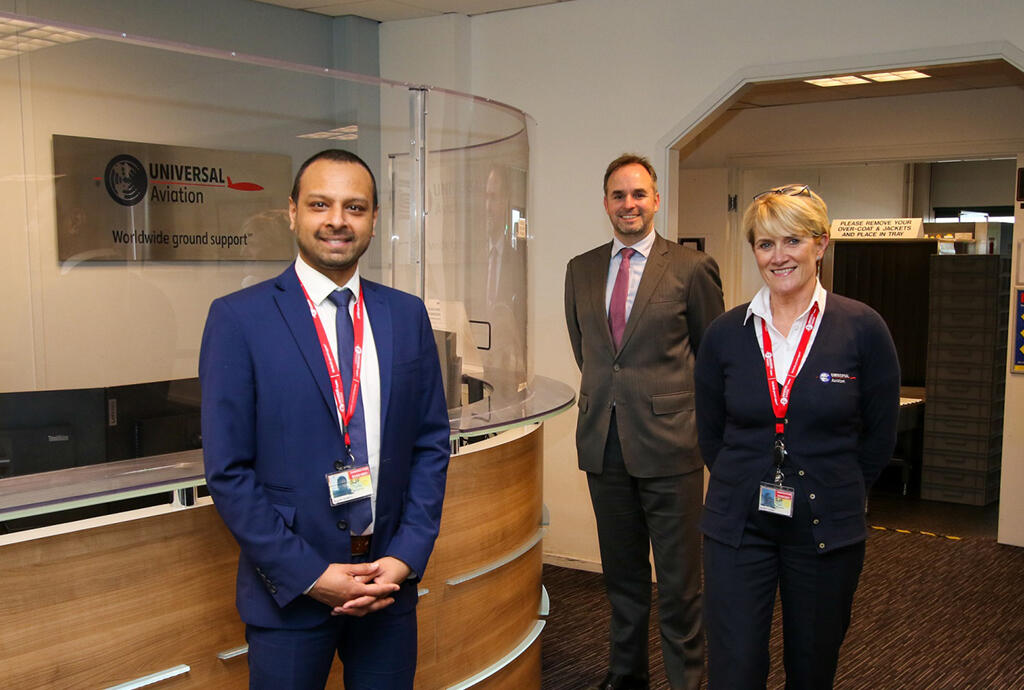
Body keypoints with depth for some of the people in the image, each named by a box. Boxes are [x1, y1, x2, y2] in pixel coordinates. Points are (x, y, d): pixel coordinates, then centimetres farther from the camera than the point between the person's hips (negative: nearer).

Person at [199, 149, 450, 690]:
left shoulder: (407, 315, 3)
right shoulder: (238, 318, -7)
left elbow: (431, 442, 5)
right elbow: (227, 470, -9)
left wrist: (407, 555, -5)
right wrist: (310, 575, -12)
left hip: (389, 579, 3)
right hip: (290, 589, -3)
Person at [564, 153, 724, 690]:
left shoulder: (692, 268, -4)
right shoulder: (581, 270, 9)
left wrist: (666, 400, 9)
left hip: (668, 442, -4)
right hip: (604, 443, 4)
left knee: (679, 581, 3)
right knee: (621, 575, 16)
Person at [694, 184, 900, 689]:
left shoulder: (863, 329, -6)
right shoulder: (725, 334, -1)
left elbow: (880, 434, 3)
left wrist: (833, 492, 5)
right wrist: (745, 489, 6)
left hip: (828, 530, 0)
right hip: (738, 527, 1)